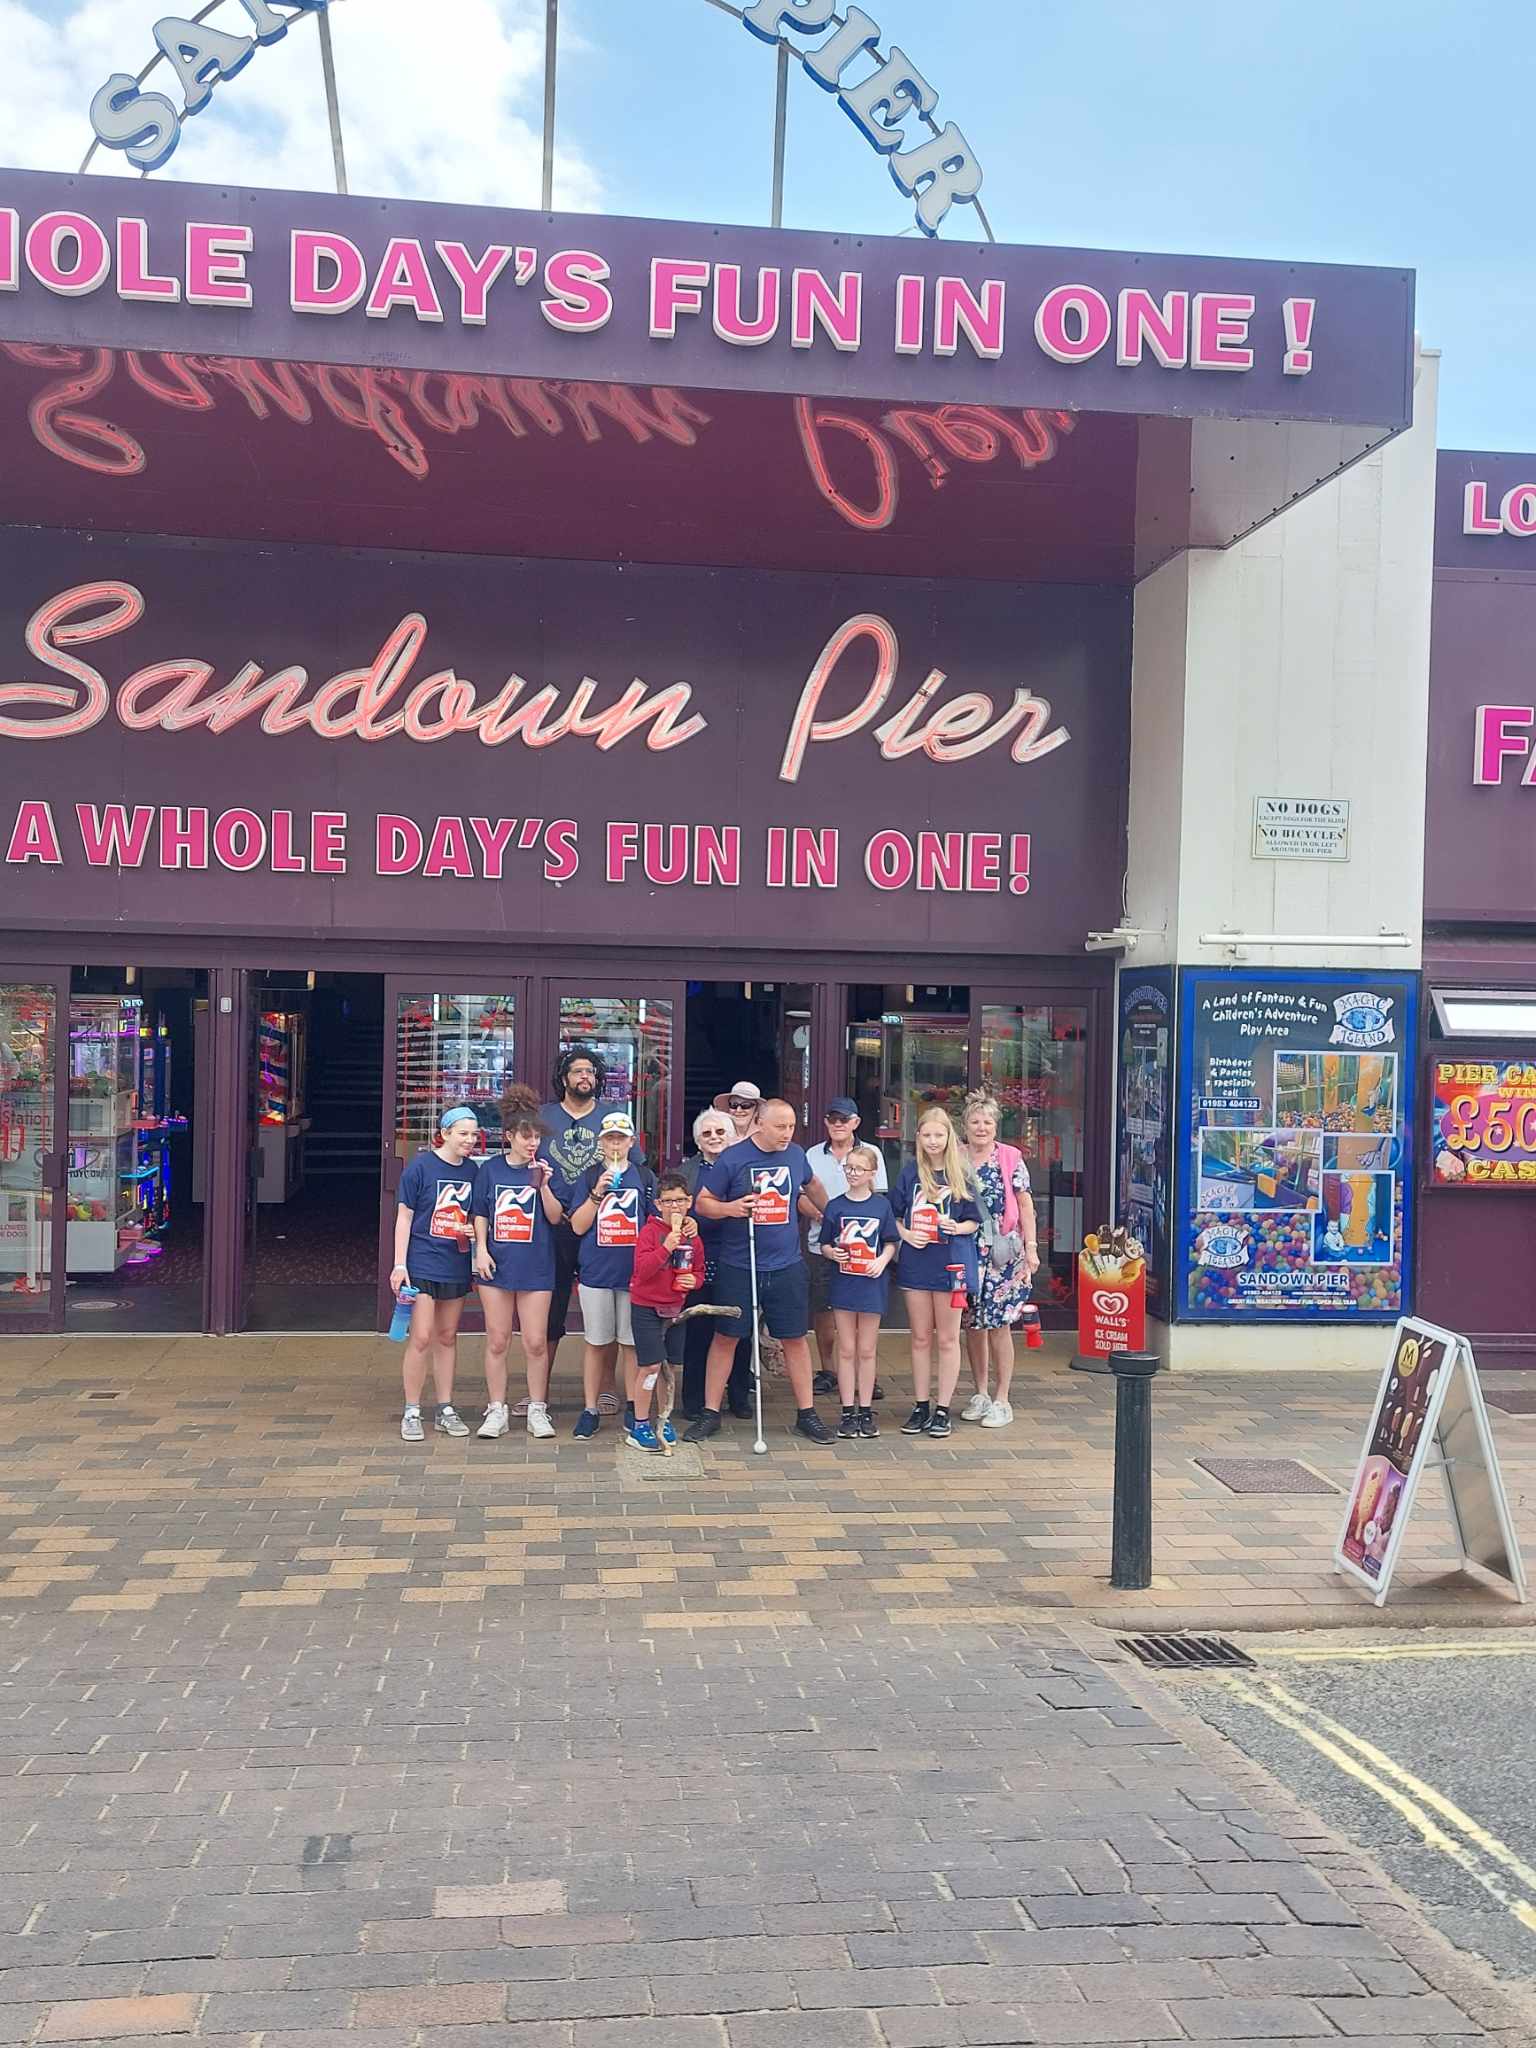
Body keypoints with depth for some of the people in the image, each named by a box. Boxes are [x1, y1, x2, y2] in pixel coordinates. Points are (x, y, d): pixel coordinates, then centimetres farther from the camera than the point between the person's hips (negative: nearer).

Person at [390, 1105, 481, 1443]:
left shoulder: (472, 1171, 6)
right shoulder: (421, 1166, -9)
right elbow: (404, 1217, -7)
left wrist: (474, 1230, -5)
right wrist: (399, 1264, -11)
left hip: (456, 1266, 5)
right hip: (422, 1263, -5)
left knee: (447, 1337, 12)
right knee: (421, 1338, -7)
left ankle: (446, 1409, 21)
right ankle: (411, 1412, 5)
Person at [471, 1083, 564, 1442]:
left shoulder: (544, 1170, 0)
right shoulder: (490, 1169, 3)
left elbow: (556, 1218, -4)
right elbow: (480, 1214, 9)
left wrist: (542, 1186, -17)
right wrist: (481, 1249, -3)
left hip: (536, 1268, -1)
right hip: (497, 1265, 1)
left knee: (536, 1343, 1)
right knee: (497, 1341, 6)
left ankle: (537, 1410, 13)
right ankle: (497, 1411, 15)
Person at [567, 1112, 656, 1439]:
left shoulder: (644, 1176, 7)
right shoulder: (589, 1177, 5)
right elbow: (578, 1226, 0)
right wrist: (598, 1193, -12)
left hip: (635, 1272, 0)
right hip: (596, 1272, 0)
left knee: (631, 1342, 4)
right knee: (596, 1343, 6)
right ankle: (590, 1409, 13)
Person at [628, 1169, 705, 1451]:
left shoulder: (693, 1237, 6)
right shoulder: (650, 1231, -11)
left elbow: (699, 1272, 17)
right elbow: (642, 1269, -21)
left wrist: (694, 1280, -6)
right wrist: (666, 1246, -29)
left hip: (676, 1308, 6)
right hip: (646, 1308, -5)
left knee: (671, 1366, 8)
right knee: (650, 1365, -9)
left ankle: (662, 1420, 25)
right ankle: (639, 1424, 4)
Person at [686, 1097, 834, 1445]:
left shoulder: (796, 1155, 5)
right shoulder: (732, 1159, -8)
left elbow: (812, 1186, 26)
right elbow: (702, 1203, -4)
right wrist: (730, 1208, -22)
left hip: (787, 1266, 3)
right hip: (738, 1268, -3)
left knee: (795, 1338, 7)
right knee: (725, 1338, 4)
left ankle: (806, 1414, 17)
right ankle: (710, 1413, 15)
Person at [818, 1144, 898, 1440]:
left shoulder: (881, 1205, 1)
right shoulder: (835, 1206, 1)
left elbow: (890, 1243, 6)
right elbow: (824, 1245, 5)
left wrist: (883, 1260, -13)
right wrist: (832, 1253, -16)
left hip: (871, 1285, 0)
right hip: (843, 1283, 0)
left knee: (866, 1351, 7)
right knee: (846, 1351, 5)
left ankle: (866, 1411, 15)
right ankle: (848, 1412, 11)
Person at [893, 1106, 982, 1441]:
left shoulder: (961, 1175, -1)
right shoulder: (910, 1172, 3)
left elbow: (974, 1222, 3)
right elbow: (894, 1216, 8)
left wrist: (957, 1227, -17)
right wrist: (906, 1234, -10)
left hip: (951, 1262, -2)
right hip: (915, 1261, 2)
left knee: (947, 1339, 5)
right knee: (920, 1338, 10)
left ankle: (942, 1410, 12)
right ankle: (920, 1407, 19)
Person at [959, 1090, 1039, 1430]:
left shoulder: (1010, 1159, 0)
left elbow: (1025, 1204, 1)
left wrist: (1031, 1246, -4)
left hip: (1002, 1252, -3)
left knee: (998, 1323, -4)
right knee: (972, 1324, 8)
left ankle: (1002, 1400, 5)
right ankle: (981, 1394, 20)